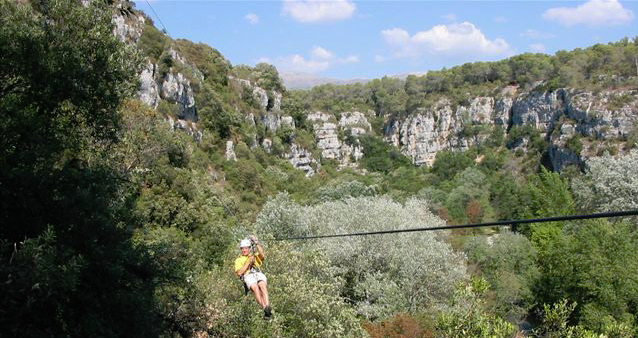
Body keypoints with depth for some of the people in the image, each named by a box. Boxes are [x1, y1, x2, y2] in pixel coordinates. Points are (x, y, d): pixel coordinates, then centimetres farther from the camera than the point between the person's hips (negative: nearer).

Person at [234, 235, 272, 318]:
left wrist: (257, 243, -1)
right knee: (255, 287, -36)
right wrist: (248, 262, 2)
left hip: (259, 274, 1)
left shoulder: (255, 256, 31)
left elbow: (262, 255, 5)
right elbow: (239, 272, 9)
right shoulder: (238, 260, 27)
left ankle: (268, 307, -47)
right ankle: (265, 308, -43)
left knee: (262, 285, -35)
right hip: (248, 276, -1)